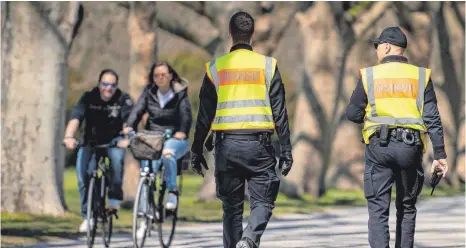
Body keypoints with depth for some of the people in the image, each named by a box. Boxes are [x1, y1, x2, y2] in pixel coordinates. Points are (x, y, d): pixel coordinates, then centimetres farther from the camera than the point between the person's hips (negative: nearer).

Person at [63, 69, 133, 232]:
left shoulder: (123, 99, -13)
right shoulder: (89, 98, -13)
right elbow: (76, 117, -26)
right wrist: (69, 136, -44)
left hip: (113, 140, -1)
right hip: (90, 141, 1)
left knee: (117, 157, -34)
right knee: (83, 175, -14)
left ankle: (115, 197, -21)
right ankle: (87, 216, 1)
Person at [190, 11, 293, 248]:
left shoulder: (216, 67, 4)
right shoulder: (267, 65, 2)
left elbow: (205, 113, 5)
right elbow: (279, 112, 1)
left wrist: (197, 150, 12)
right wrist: (286, 150, 5)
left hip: (227, 146, 1)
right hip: (259, 145, -1)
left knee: (232, 208, 11)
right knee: (262, 202, 4)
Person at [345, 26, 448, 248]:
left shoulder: (369, 76, 2)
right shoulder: (421, 76, 4)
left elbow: (352, 114, 6)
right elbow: (432, 119, 0)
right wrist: (439, 154, 1)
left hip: (379, 147, -1)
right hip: (410, 148, 1)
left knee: (378, 208, -2)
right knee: (407, 207, 16)